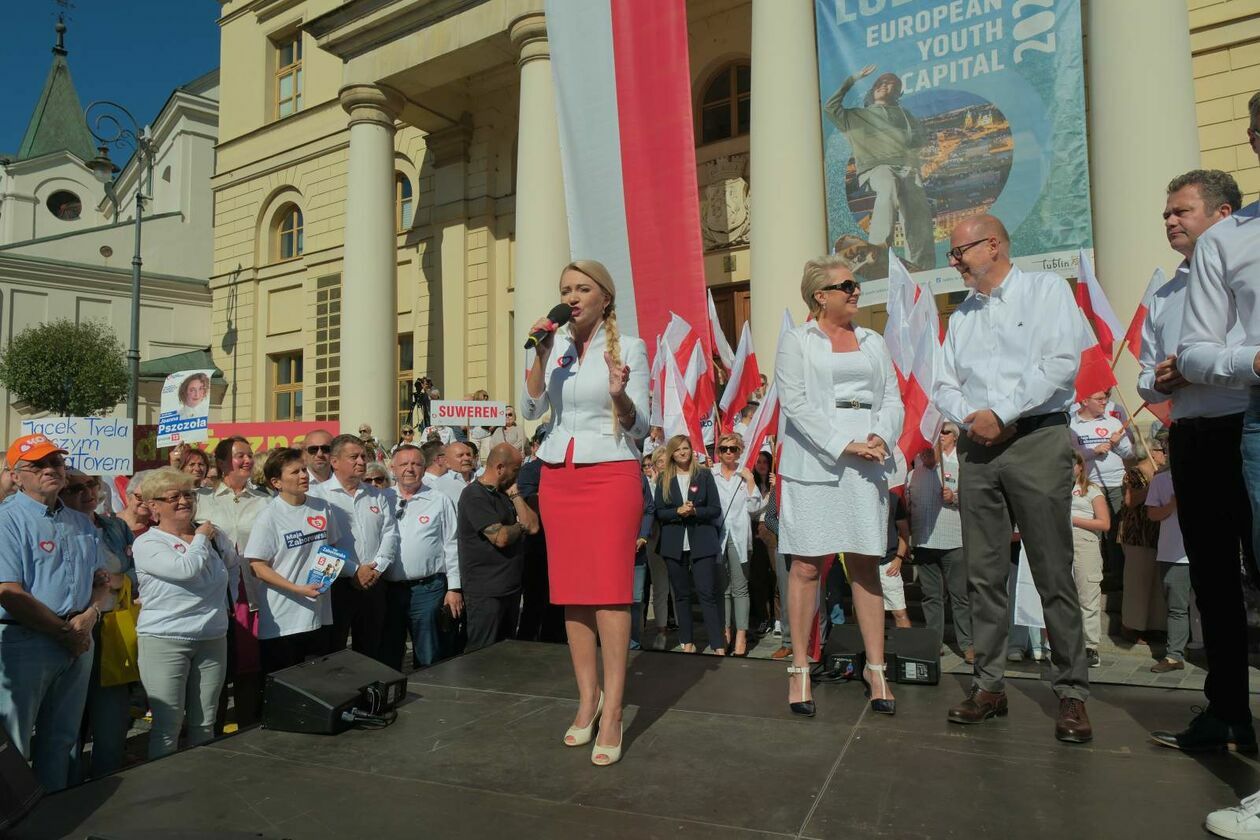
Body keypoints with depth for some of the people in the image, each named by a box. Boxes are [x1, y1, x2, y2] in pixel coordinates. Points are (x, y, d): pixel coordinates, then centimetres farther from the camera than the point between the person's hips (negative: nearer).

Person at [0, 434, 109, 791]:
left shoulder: (81, 523, 10)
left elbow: (102, 580, 12)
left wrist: (89, 616, -8)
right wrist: (65, 631, -13)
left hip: (78, 642, 6)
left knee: (62, 737, 18)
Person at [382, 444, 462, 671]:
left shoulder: (440, 501, 2)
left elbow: (452, 547, 1)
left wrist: (454, 588, -3)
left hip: (427, 589, -2)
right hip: (387, 589, 3)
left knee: (429, 660, 4)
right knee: (387, 657, 15)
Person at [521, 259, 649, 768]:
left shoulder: (629, 347, 0)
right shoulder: (555, 345, 10)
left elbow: (640, 427, -4)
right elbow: (530, 410, 1)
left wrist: (620, 395, -24)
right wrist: (541, 355, -9)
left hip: (612, 473, -4)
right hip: (558, 475, 4)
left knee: (610, 590, -9)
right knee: (570, 591, 5)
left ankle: (612, 714, -4)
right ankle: (587, 701, 16)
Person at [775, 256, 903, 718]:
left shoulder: (873, 342, 18)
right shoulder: (796, 341, 5)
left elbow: (893, 399, 13)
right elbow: (794, 403, -6)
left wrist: (882, 436, -8)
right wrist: (844, 445, -14)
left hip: (867, 466, 4)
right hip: (813, 465, -3)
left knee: (866, 566, 6)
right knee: (806, 565, -1)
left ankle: (875, 669, 15)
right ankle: (800, 669, 9)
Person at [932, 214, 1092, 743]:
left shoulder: (1045, 289, 4)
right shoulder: (961, 317, 19)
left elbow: (1062, 361, -10)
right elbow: (945, 386, 13)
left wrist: (1001, 413, -13)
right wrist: (970, 416, -7)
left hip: (1037, 441, -5)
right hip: (977, 450, 5)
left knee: (1053, 574, -3)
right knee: (983, 575, 5)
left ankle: (1072, 693, 8)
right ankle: (989, 685, 13)